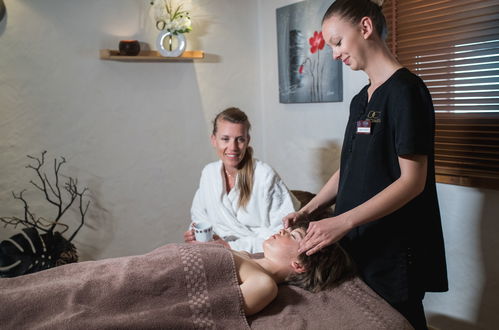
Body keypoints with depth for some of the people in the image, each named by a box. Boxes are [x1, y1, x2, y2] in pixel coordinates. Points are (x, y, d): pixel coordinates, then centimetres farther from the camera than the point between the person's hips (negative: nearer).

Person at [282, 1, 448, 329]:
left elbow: (412, 181, -18)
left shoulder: (405, 90, -13)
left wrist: (342, 221, -23)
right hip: (357, 245, 7)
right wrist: (308, 210, 5)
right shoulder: (361, 100, 12)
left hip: (394, 251, -7)